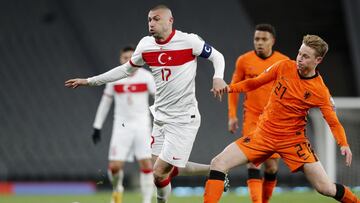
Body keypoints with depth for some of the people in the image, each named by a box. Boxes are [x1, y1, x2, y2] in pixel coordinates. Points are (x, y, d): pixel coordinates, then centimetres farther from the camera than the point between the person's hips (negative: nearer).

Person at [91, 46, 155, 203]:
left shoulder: (146, 77, -3)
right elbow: (105, 103, 11)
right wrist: (97, 127, 10)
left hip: (141, 124, -1)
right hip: (121, 124, 1)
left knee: (146, 163, -12)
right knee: (115, 166, -6)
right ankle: (117, 189, 26)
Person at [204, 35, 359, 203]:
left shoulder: (320, 92, -12)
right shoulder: (284, 67, -5)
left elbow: (333, 122, -8)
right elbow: (254, 83, 6)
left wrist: (344, 144, -26)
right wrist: (229, 88, -7)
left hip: (293, 140, -2)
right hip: (264, 134, 3)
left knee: (326, 189, -6)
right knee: (218, 163, -13)